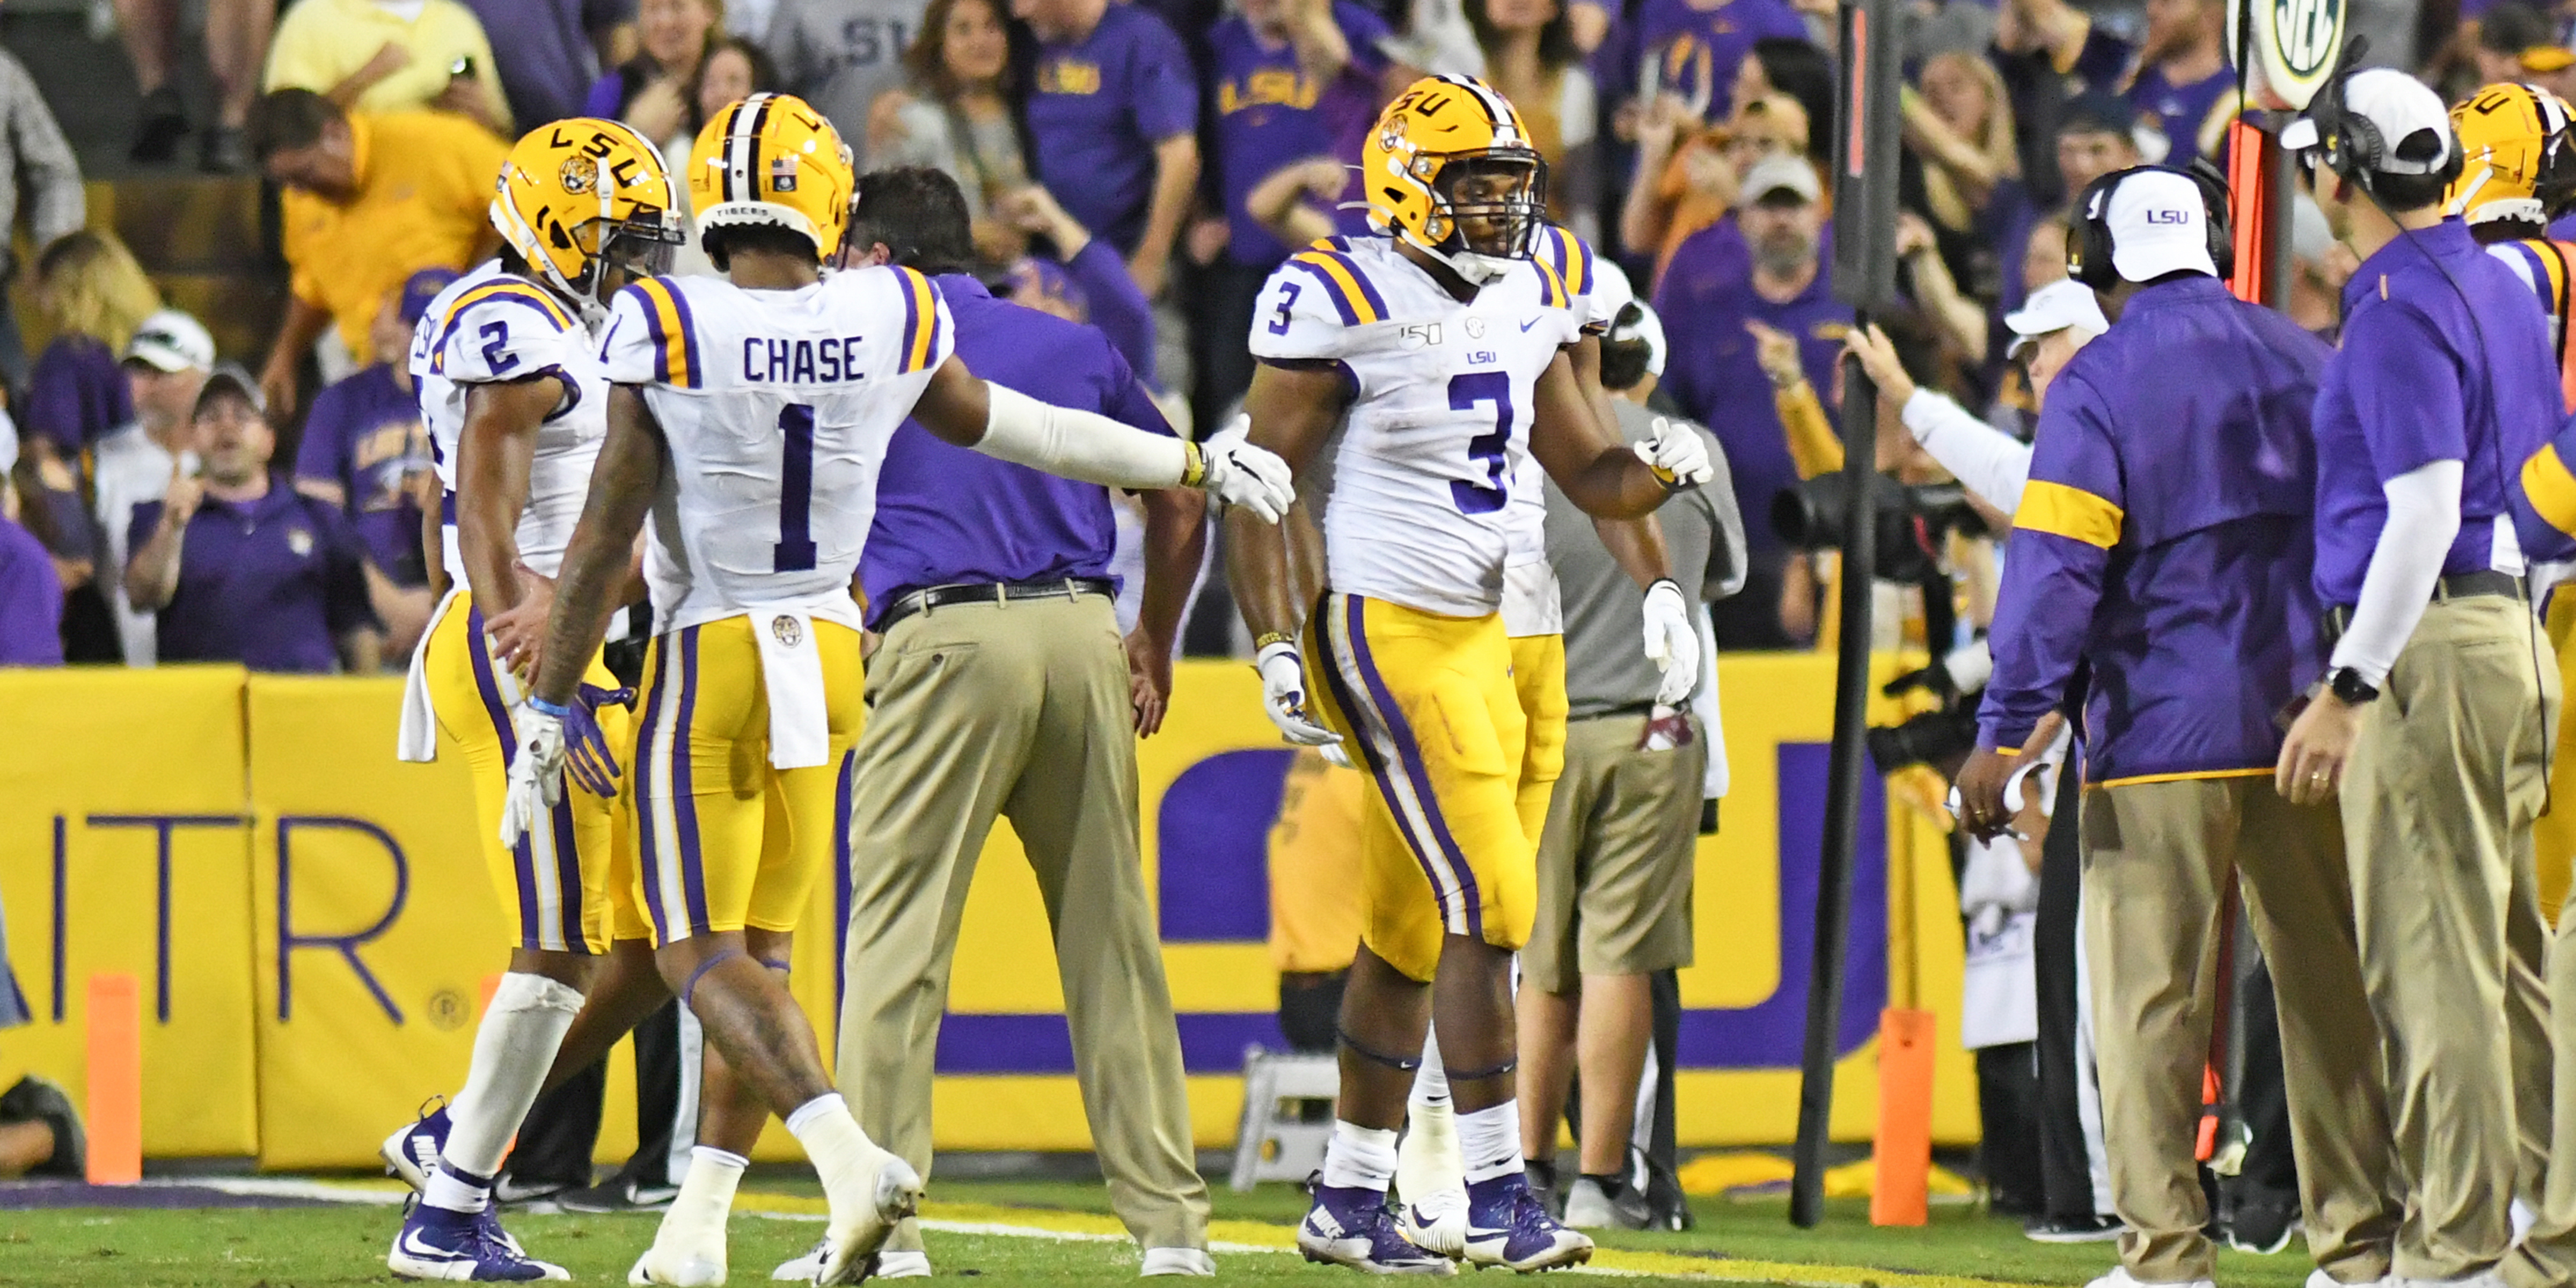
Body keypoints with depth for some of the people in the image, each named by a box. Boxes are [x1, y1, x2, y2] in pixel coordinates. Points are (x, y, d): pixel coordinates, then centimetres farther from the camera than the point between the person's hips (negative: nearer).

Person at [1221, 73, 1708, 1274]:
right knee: (1487, 898, -13)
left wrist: (1660, 466, -5)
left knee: (1412, 929, 11)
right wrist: (1277, 646, -16)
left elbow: (1586, 476, 17)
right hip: (1380, 633, -8)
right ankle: (1495, 1198, -10)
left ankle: (1348, 1199, 18)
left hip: (1476, 636, 8)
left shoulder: (1526, 301, 12)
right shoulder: (1341, 304, -11)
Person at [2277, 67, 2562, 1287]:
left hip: (2425, 641, -9)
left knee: (2428, 958, -7)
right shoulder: (2505, 291, 15)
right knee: (2484, 950, 12)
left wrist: (2345, 690, -22)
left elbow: (2424, 515, -21)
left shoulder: (2399, 313, -14)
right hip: (2518, 637, 9)